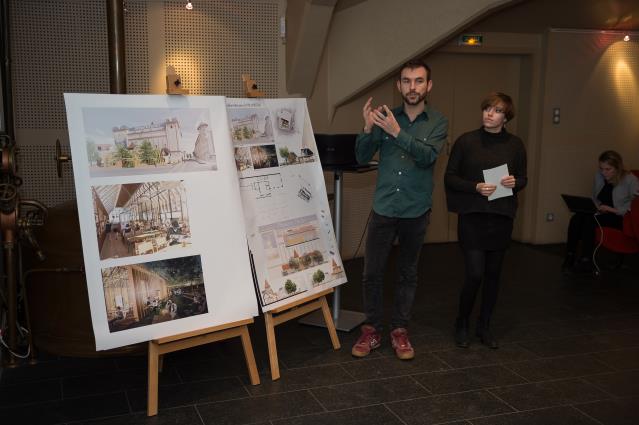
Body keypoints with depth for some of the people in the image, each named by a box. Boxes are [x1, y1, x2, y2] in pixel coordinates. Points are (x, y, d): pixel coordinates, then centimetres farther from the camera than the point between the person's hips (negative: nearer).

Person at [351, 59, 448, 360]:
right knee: (372, 272, 1)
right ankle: (372, 330, 16)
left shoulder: (437, 122, 0)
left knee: (408, 274, 10)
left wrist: (397, 133, -30)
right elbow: (362, 158, -2)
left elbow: (428, 156, -18)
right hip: (383, 208, 1)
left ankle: (400, 330, 22)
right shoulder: (385, 117, 2)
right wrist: (368, 128, -19)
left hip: (416, 211, 0)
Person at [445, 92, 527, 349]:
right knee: (475, 273, -8)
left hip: (501, 217, 3)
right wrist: (475, 187, -16)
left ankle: (484, 327, 25)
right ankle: (461, 324, 17)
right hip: (472, 215, -3)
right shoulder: (466, 141, -3)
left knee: (493, 273, 9)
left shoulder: (515, 144, 3)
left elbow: (523, 179, 12)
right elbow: (450, 177, -1)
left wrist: (514, 183, -11)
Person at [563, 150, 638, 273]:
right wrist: (597, 207, -5)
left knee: (590, 220, -32)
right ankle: (569, 257, -25)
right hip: (602, 213, 6)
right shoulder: (599, 176, 5)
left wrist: (613, 210, -23)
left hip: (621, 217, -6)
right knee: (576, 218, -26)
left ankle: (586, 261, -28)